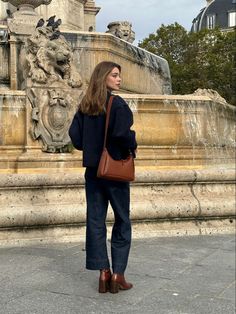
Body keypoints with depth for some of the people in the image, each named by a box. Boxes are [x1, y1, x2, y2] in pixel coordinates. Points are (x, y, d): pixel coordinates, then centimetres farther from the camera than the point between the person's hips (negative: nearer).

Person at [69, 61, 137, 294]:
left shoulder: (84, 106, 5)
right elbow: (122, 133, -25)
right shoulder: (117, 104, -12)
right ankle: (118, 275, 8)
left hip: (92, 169, 5)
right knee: (122, 221, 7)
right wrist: (132, 147, -6)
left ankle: (103, 273, 12)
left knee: (95, 220, 8)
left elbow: (74, 134, 2)